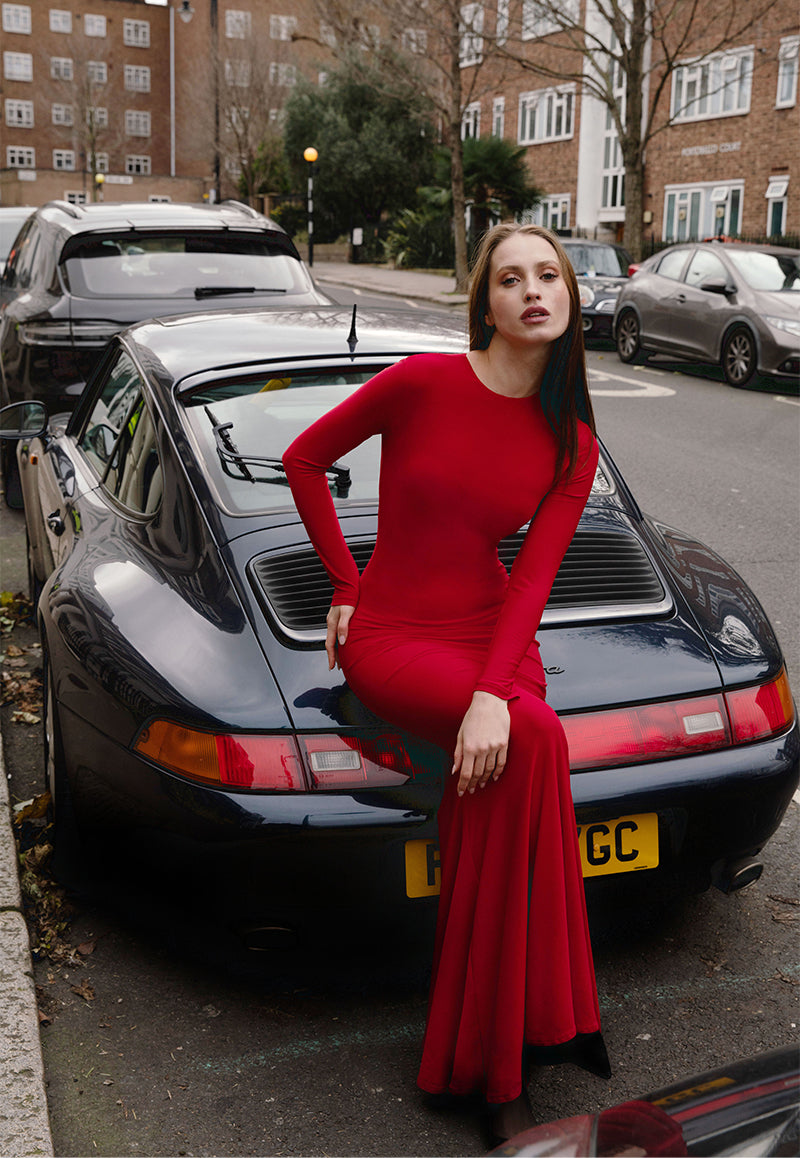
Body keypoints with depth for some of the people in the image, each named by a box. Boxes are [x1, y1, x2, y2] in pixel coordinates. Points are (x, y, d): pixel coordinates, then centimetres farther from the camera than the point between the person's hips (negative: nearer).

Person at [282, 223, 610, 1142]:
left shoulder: (572, 445, 1)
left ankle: (490, 1061, -11)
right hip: (389, 636, -3)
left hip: (490, 631, 3)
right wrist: (346, 586, -1)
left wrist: (493, 694, -23)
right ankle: (541, 1019, -12)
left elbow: (533, 579, -8)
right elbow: (303, 459, 2)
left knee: (494, 785, -26)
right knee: (534, 741, -29)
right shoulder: (424, 381, -10)